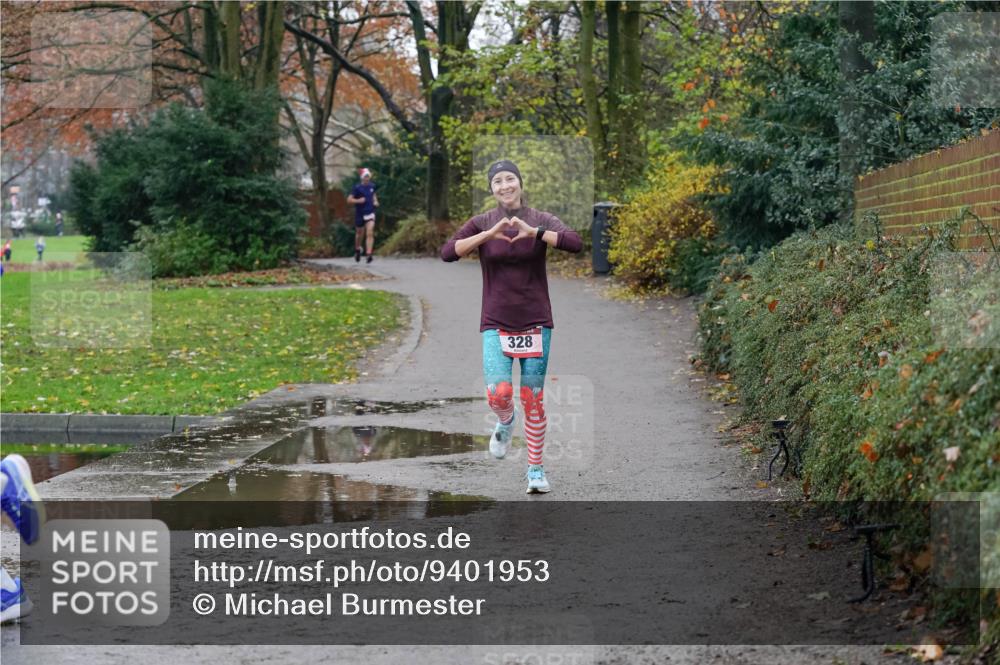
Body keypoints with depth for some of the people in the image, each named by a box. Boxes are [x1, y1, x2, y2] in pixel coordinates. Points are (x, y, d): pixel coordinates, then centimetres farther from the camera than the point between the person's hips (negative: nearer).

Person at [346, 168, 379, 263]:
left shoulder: (372, 186, 3)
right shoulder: (357, 187, -10)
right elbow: (349, 199, -11)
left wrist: (375, 201, 6)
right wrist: (358, 200, -26)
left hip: (370, 213, 2)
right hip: (360, 214, -2)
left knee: (370, 234, -15)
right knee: (359, 234, 13)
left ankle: (368, 254, -21)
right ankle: (357, 250, 41)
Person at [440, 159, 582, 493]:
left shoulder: (540, 221, -1)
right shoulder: (482, 224, 1)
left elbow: (575, 243, -18)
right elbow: (447, 252, -13)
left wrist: (533, 232, -26)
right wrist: (489, 234, -22)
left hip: (535, 321, 0)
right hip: (496, 323, 0)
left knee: (533, 398, 2)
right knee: (498, 394, -16)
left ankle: (535, 468, 15)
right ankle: (506, 421, 20)